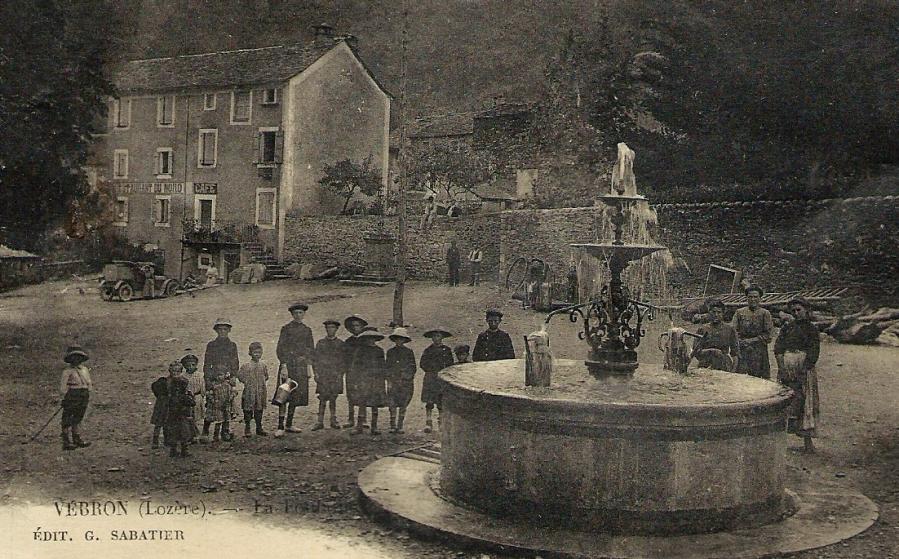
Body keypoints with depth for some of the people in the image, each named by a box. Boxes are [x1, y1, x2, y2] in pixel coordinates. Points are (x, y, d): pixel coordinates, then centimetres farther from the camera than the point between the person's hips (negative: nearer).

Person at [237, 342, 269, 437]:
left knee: (259, 410, 10)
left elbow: (266, 376, 18)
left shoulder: (263, 366, 5)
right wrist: (247, 382, -6)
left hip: (260, 392, 3)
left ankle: (259, 428, 19)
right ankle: (247, 429, 11)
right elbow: (240, 376, -2)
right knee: (248, 410, 1)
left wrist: (261, 382, 6)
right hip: (249, 392, -3)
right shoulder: (246, 366, -6)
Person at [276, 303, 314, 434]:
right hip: (288, 364, -5)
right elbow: (280, 348, -5)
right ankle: (280, 426, -9)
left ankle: (289, 425, 16)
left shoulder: (307, 330, 13)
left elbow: (311, 349, 16)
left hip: (301, 366, 5)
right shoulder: (286, 328, -1)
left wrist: (308, 366, 7)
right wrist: (284, 365, -13)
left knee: (296, 396, 7)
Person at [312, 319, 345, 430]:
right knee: (323, 398, -5)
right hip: (322, 375, 0)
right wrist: (316, 373, -2)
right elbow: (315, 359, 8)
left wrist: (340, 373, -3)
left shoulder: (340, 344, 7)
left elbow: (344, 360, 7)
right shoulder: (320, 343, 8)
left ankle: (333, 421, 13)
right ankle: (320, 422, -2)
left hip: (336, 375, 0)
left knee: (333, 398, 4)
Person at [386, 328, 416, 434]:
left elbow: (413, 368, 7)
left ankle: (400, 426, 8)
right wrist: (389, 380, 0)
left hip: (406, 382, -1)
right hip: (393, 381, 1)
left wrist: (408, 378, -3)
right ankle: (392, 426, -1)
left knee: (403, 405, 1)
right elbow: (387, 367, 11)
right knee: (392, 405, -7)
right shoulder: (390, 352, 10)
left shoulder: (409, 352, 6)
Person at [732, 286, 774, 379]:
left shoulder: (765, 313, 9)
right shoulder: (739, 312, 12)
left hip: (759, 353, -1)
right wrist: (742, 341, -10)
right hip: (742, 353, 1)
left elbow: (769, 334, 2)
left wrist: (753, 340, -8)